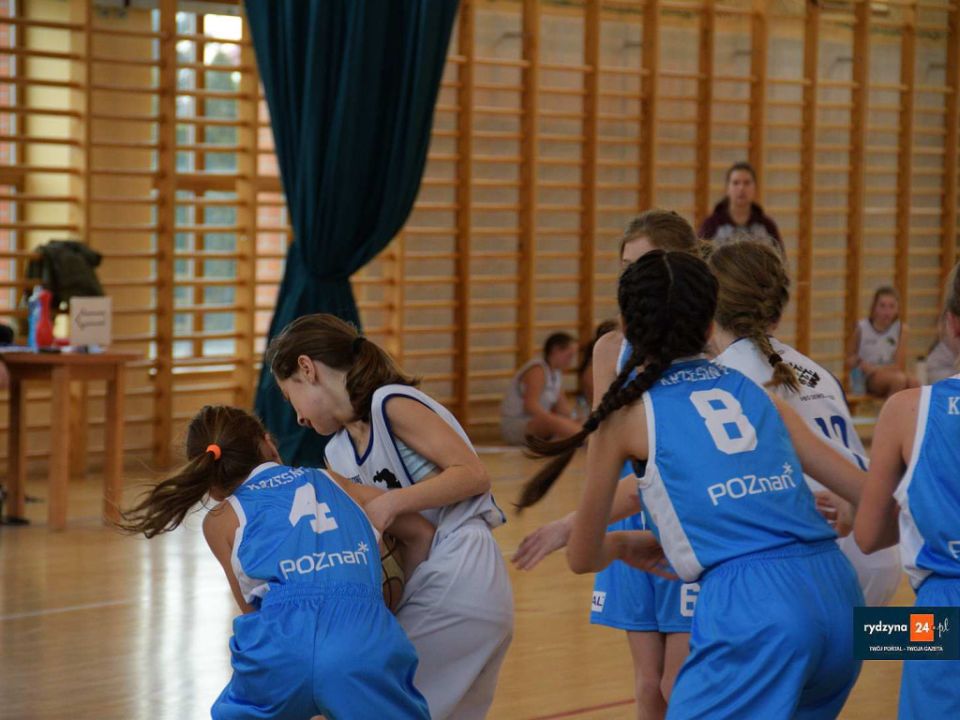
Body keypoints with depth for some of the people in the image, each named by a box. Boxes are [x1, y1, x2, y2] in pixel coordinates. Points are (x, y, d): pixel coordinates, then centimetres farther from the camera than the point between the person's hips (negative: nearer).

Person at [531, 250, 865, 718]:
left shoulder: (627, 411, 9)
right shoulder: (753, 390, 20)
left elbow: (583, 557, 17)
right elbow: (871, 494, 19)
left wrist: (622, 544, 39)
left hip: (751, 608, -6)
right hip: (837, 593, 6)